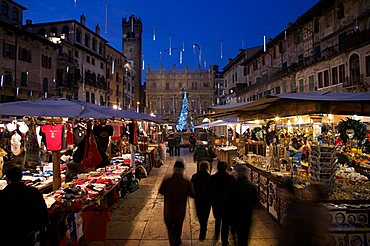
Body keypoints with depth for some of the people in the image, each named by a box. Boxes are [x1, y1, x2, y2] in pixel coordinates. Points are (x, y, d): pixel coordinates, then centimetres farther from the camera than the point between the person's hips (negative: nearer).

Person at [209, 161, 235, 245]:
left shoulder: (212, 178, -13)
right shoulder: (231, 178, -16)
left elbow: (210, 191, -5)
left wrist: (212, 200, 10)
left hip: (216, 203, 2)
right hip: (227, 203, -2)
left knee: (217, 219, 26)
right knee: (225, 222, 12)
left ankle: (216, 235, 43)